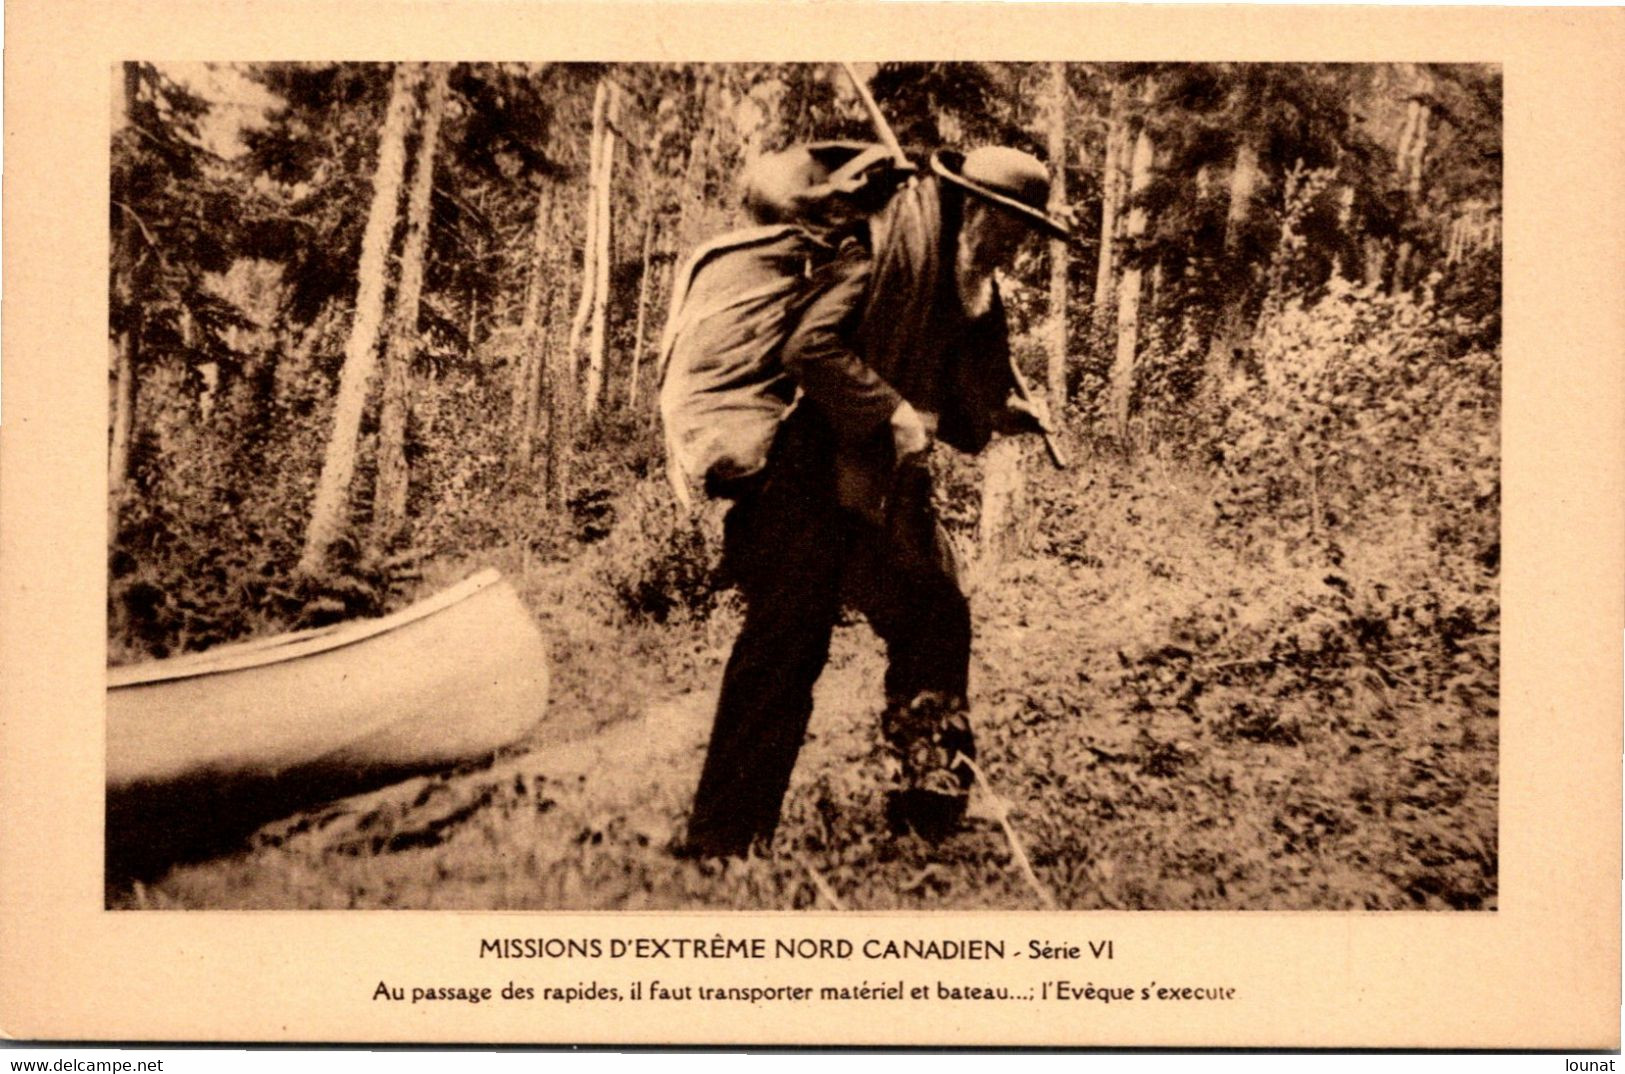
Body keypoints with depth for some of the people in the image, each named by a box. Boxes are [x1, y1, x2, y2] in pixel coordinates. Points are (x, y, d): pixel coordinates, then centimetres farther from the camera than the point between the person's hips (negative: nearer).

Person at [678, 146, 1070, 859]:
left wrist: (1007, 415, 7)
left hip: (891, 490, 9)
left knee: (936, 620, 10)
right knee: (784, 648, -8)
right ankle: (719, 835, -2)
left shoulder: (961, 285, 15)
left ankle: (924, 799, 24)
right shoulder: (884, 249, -13)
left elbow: (953, 399, 21)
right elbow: (809, 347, -23)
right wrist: (893, 412, -22)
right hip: (817, 483, -9)